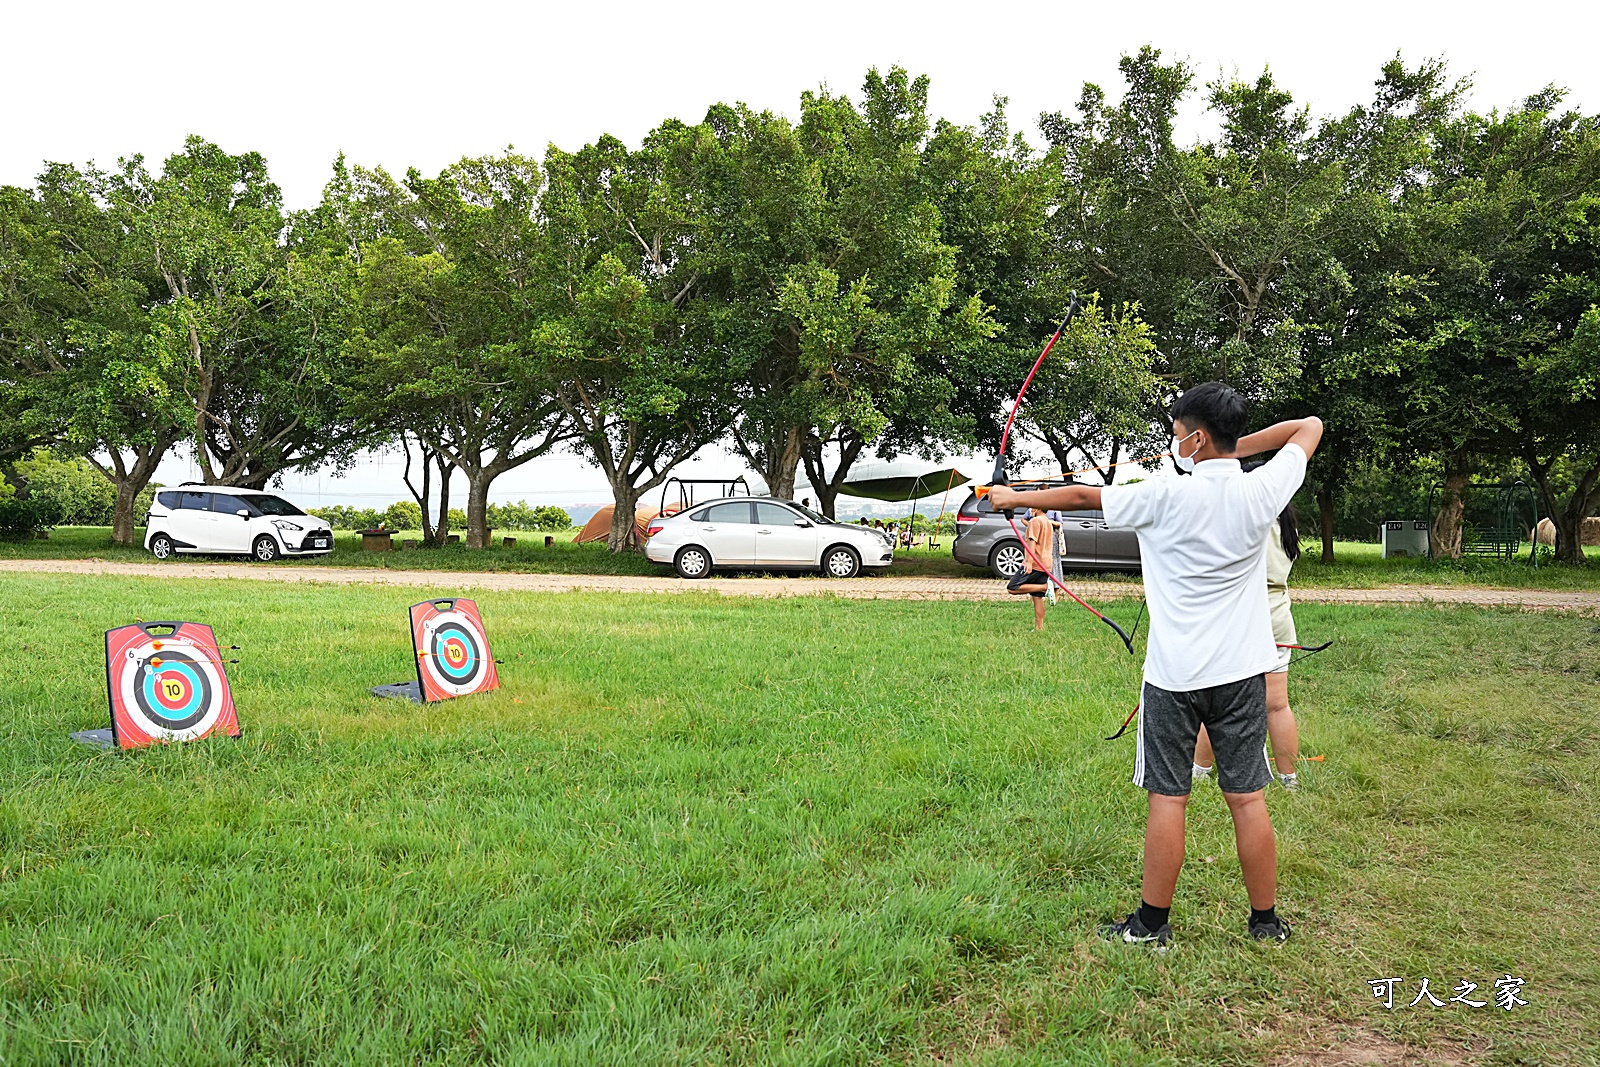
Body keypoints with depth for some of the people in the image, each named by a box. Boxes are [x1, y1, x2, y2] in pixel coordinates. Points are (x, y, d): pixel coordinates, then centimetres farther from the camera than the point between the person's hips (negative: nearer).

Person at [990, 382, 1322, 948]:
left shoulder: (1165, 496, -14)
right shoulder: (1261, 491, -3)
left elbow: (1083, 496, -2)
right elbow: (1310, 426, 15)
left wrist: (1014, 498, 11)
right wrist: (1238, 446, 11)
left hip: (1175, 673, -3)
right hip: (1242, 670, 4)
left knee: (1168, 798, 4)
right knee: (1247, 797, 10)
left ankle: (1152, 922, 14)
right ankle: (1265, 920, 22)